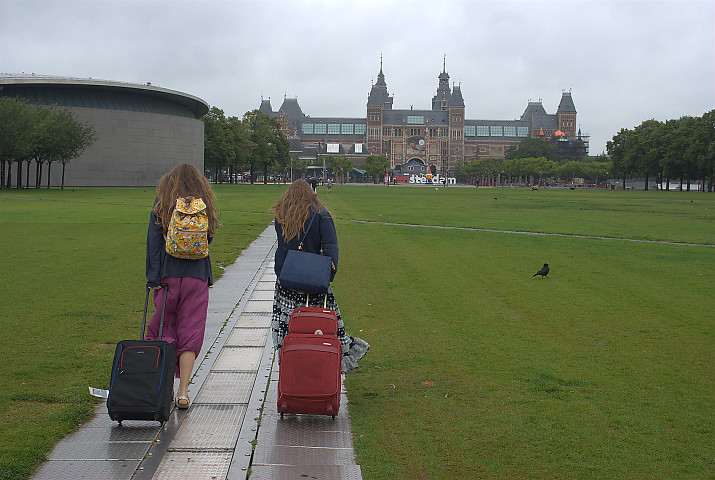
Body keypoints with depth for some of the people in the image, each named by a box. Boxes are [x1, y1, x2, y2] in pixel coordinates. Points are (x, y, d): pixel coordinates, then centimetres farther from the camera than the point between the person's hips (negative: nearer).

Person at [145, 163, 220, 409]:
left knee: (163, 329, 12)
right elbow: (208, 238, 11)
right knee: (190, 333, 3)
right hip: (197, 276, 1)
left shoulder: (162, 204, 1)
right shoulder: (205, 205, 5)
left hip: (168, 275, -1)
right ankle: (183, 391, 0)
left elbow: (154, 241, -3)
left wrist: (153, 278, -3)